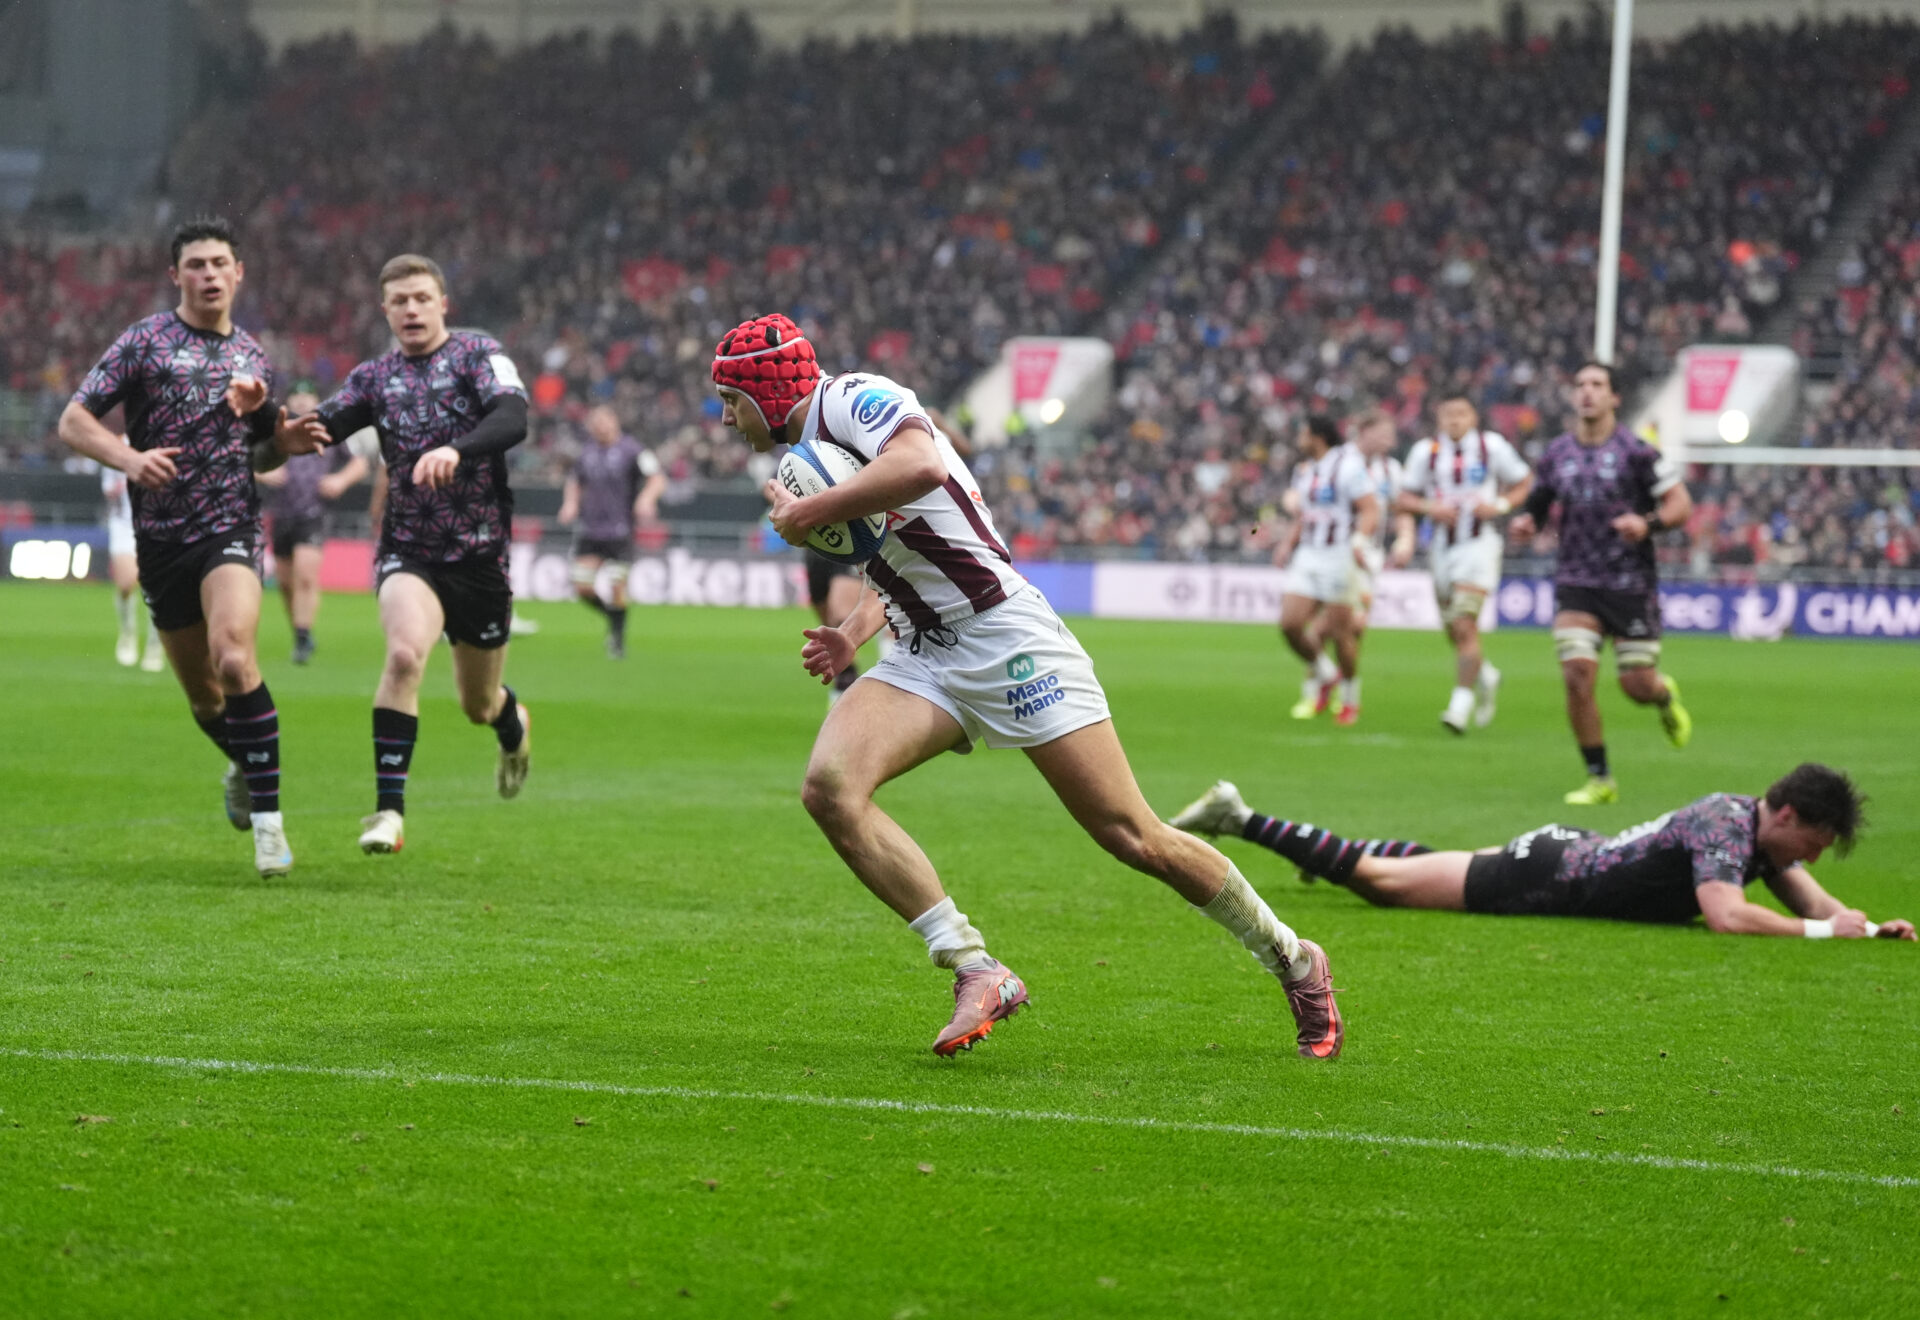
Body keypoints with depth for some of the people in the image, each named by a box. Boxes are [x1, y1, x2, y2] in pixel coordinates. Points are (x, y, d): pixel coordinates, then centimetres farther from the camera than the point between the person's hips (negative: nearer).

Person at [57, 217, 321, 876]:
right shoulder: (146, 341, 1)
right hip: (161, 539, 0)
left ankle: (267, 815, -22)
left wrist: (285, 442, 1)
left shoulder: (254, 358, 13)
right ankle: (244, 766, 41)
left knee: (234, 656, -26)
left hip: (232, 529, 0)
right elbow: (73, 421, -4)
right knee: (202, 694, 8)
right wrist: (129, 457, -23)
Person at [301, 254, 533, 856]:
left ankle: (512, 722, 53)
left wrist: (456, 450, -41)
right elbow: (322, 426, 2)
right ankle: (388, 811, -27)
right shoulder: (375, 376, 7)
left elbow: (513, 418, -21)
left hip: (481, 553, -1)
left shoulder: (478, 353, -4)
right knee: (405, 652, -29)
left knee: (478, 705, 13)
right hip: (408, 552, 1)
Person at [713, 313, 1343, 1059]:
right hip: (925, 661, 9)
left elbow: (920, 464, -33)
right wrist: (853, 634, 12)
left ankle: (1293, 961, 14)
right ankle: (977, 972, -16)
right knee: (829, 787, -18)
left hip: (1005, 639, -9)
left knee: (1132, 838, -6)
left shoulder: (853, 400, -10)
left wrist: (806, 515, -22)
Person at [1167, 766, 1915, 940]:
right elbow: (1724, 915, -39)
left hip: (1569, 856, 8)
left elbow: (1810, 898, 9)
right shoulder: (1724, 825, -27)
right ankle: (1238, 819, 7)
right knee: (1383, 883, 1)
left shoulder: (1764, 829, 1)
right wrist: (1821, 931, -33)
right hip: (1544, 881, -8)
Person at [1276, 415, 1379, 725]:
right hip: (1308, 557, 7)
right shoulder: (1305, 471, 15)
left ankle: (1350, 699, 16)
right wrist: (1288, 543, 10)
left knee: (1340, 631, -2)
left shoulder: (1347, 465, -10)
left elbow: (1370, 511, -15)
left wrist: (1358, 541, -30)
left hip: (1339, 557, -7)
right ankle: (1322, 675, 19)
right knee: (1290, 624, -5)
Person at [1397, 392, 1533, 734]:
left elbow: (1524, 483, 8)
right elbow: (1405, 499, 7)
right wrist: (1428, 507, -14)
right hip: (1441, 547, 4)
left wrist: (1500, 506, -10)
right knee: (1454, 632, 11)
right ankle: (1486, 676, 39)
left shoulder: (1492, 446, -3)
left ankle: (1461, 703, -15)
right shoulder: (1425, 452, 3)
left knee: (1464, 625, -17)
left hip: (1479, 544, -4)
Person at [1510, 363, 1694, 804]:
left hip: (1631, 583, -3)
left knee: (1637, 685, -2)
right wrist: (1524, 521, -4)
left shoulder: (1636, 450, -5)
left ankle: (1666, 696, 39)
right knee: (1577, 676, -14)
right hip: (1575, 585, 3)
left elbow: (1681, 505, -6)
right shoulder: (1556, 454, 7)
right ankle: (1599, 779, -1)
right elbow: (1537, 503, 19)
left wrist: (1648, 523, -24)